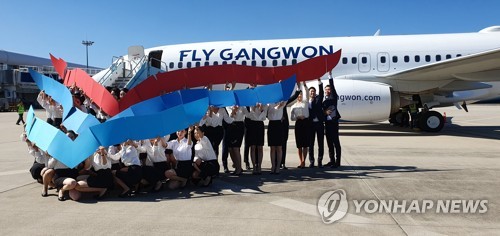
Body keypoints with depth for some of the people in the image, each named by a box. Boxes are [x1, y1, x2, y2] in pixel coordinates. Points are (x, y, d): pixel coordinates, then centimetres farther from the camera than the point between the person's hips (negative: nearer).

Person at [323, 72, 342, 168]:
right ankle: (332, 160, 18)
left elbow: (332, 86, -7)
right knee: (329, 143, 10)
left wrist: (329, 74, -8)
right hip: (327, 122, 6)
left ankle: (337, 162, -3)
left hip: (333, 122, -6)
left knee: (336, 142, -6)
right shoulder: (324, 100, 16)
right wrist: (325, 112, -10)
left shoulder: (334, 98, 2)